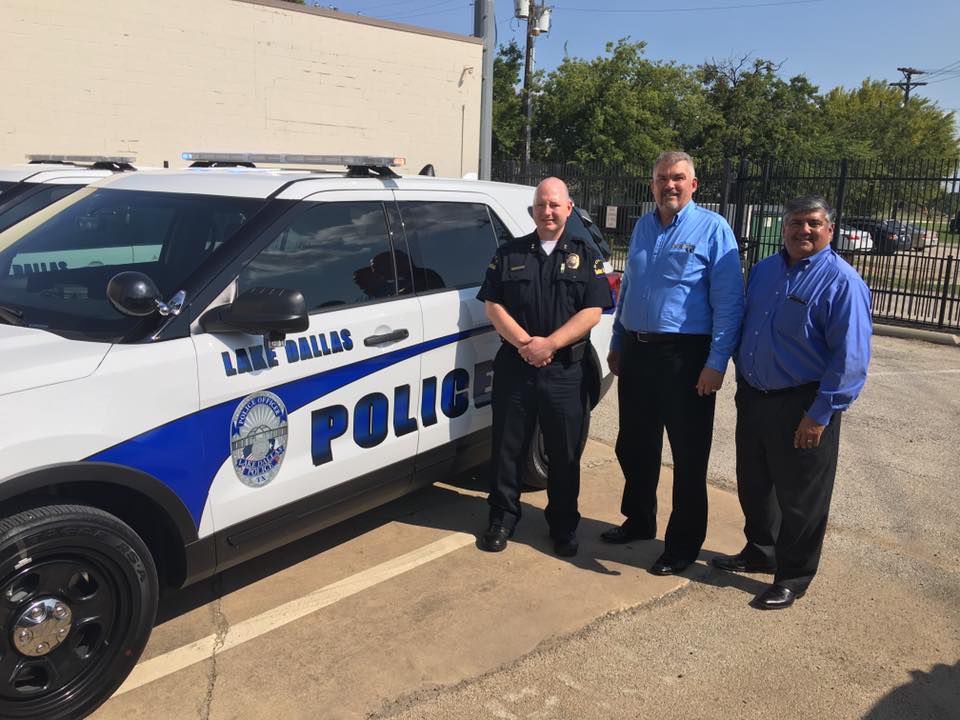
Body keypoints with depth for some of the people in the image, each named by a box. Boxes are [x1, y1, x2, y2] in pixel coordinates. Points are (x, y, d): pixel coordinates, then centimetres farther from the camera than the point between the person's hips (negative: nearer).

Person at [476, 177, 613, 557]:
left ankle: (563, 525, 24)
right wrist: (525, 343, -13)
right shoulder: (510, 253, 8)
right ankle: (502, 518, 23)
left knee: (565, 453, 7)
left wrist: (548, 344, -15)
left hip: (566, 371, 0)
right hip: (515, 366, 1)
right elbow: (493, 306, 1)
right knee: (508, 447, 8)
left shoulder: (585, 256, 5)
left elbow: (592, 312, -4)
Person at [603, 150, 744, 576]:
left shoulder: (712, 229, -7)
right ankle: (639, 521, 37)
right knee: (633, 446, 17)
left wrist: (716, 364, -17)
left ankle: (683, 544, 19)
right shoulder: (643, 226, 12)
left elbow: (729, 302, -11)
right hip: (636, 352, 6)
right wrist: (616, 344, 19)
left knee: (688, 456, 4)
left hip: (684, 357, -6)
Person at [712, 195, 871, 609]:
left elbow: (851, 357, -18)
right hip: (752, 397, 7)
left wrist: (820, 415, -20)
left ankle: (792, 579, 22)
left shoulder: (841, 282, -14)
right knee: (753, 484, 20)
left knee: (799, 497, 6)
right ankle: (760, 552, 40)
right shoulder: (763, 271, 8)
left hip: (801, 408, -7)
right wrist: (743, 382, 15)